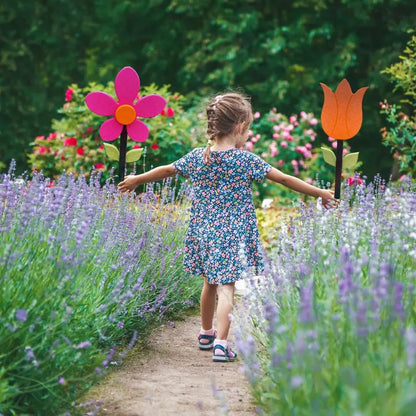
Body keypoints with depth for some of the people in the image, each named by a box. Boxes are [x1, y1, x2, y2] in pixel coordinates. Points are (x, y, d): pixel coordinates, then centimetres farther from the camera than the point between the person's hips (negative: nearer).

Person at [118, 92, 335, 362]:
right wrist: (320, 193, 1)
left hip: (204, 232, 5)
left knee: (210, 284, 22)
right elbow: (284, 179, -7)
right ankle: (220, 343, -15)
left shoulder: (197, 157, 4)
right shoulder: (246, 160, -9)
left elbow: (167, 170, 17)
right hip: (233, 235, -5)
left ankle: (206, 334, 36)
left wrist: (137, 180, 34)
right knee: (226, 289, -6)